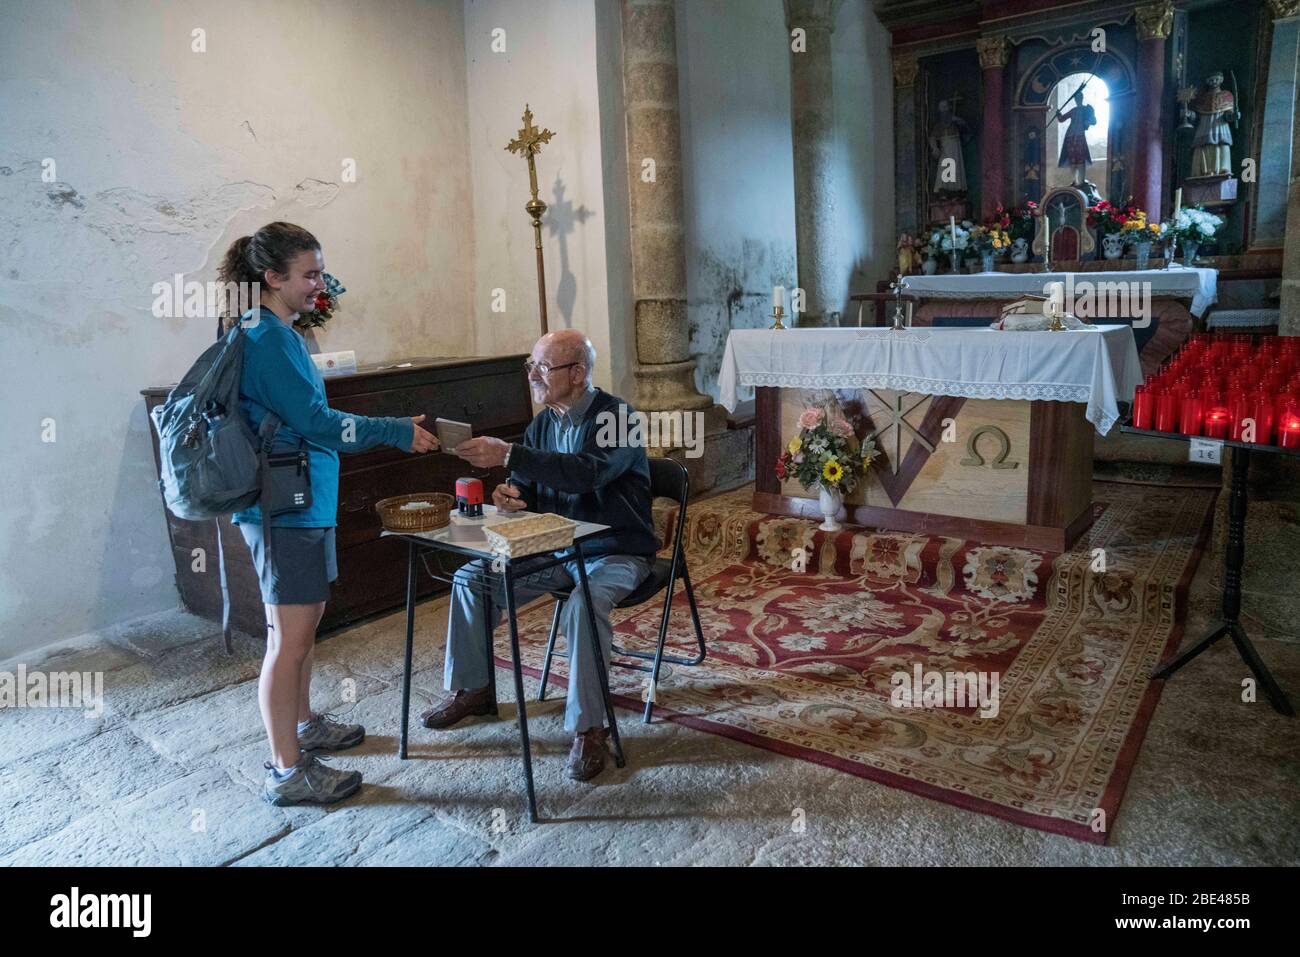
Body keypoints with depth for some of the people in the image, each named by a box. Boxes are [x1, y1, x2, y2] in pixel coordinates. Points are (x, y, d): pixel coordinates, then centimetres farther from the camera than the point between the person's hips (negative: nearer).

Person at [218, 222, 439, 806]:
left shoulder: (276, 334, 14)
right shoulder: (265, 338, -17)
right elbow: (314, 423, -20)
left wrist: (389, 429, 15)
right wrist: (397, 432, -15)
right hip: (284, 511, -10)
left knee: (305, 621, 21)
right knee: (291, 639, -2)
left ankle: (303, 725, 38)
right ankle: (287, 773, 9)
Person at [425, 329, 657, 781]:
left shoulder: (615, 417, -17)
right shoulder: (543, 423, 6)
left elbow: (589, 472, -36)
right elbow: (528, 487, 12)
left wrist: (509, 455, -39)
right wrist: (511, 494, -14)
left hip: (615, 552, -7)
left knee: (583, 607, -36)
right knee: (471, 579, 0)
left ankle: (588, 726, -20)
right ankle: (472, 689, 17)